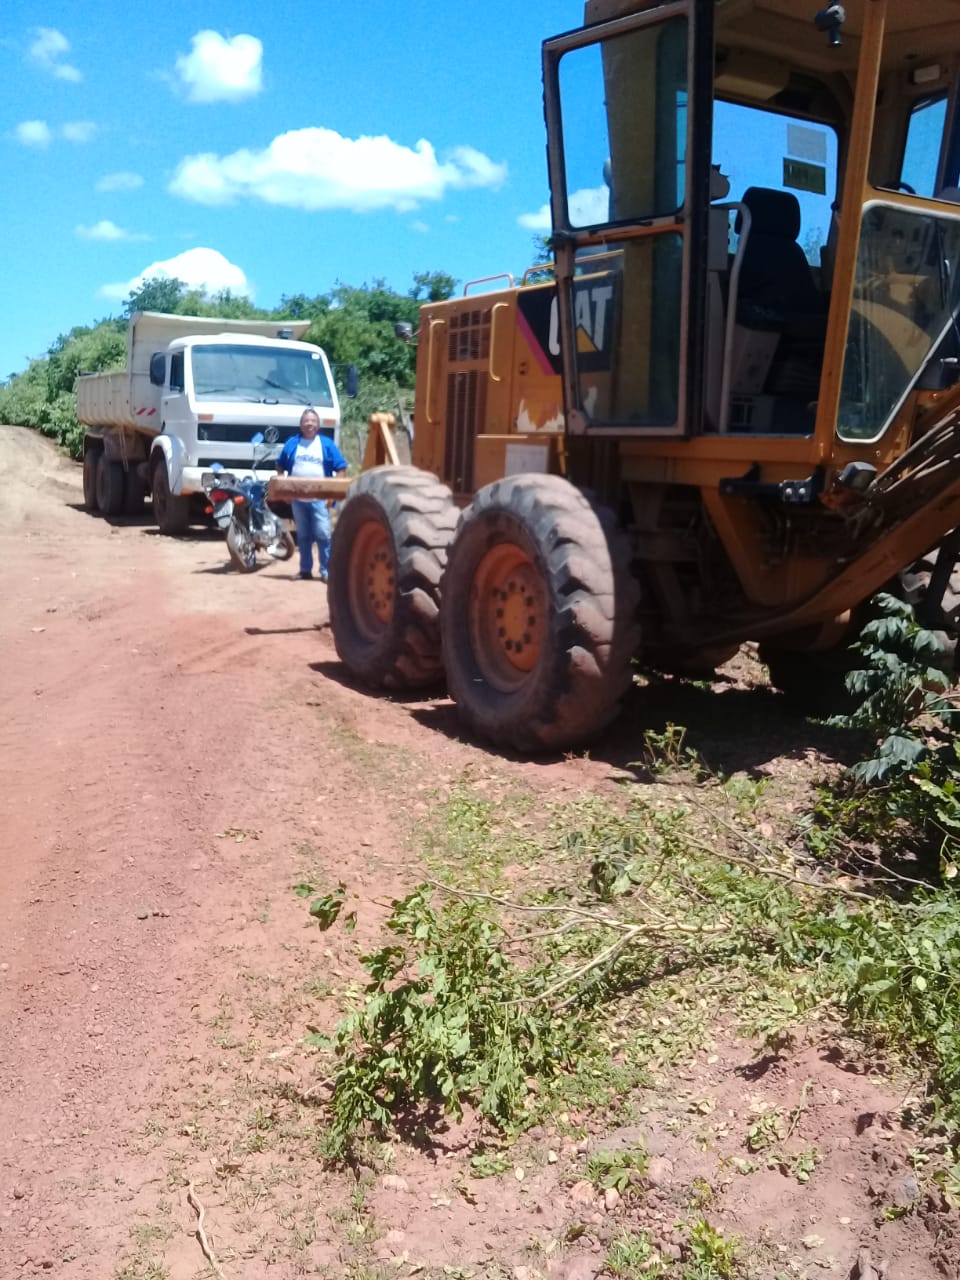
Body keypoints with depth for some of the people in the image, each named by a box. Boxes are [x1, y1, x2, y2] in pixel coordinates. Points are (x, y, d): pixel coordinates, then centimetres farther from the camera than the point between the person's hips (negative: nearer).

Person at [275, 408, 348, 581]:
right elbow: (280, 467, 15)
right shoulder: (291, 443, 9)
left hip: (320, 498, -3)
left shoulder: (327, 444, 3)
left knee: (323, 534, -10)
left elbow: (340, 469, 1)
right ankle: (305, 569, 17)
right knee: (303, 535, 10)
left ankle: (326, 571, -6)